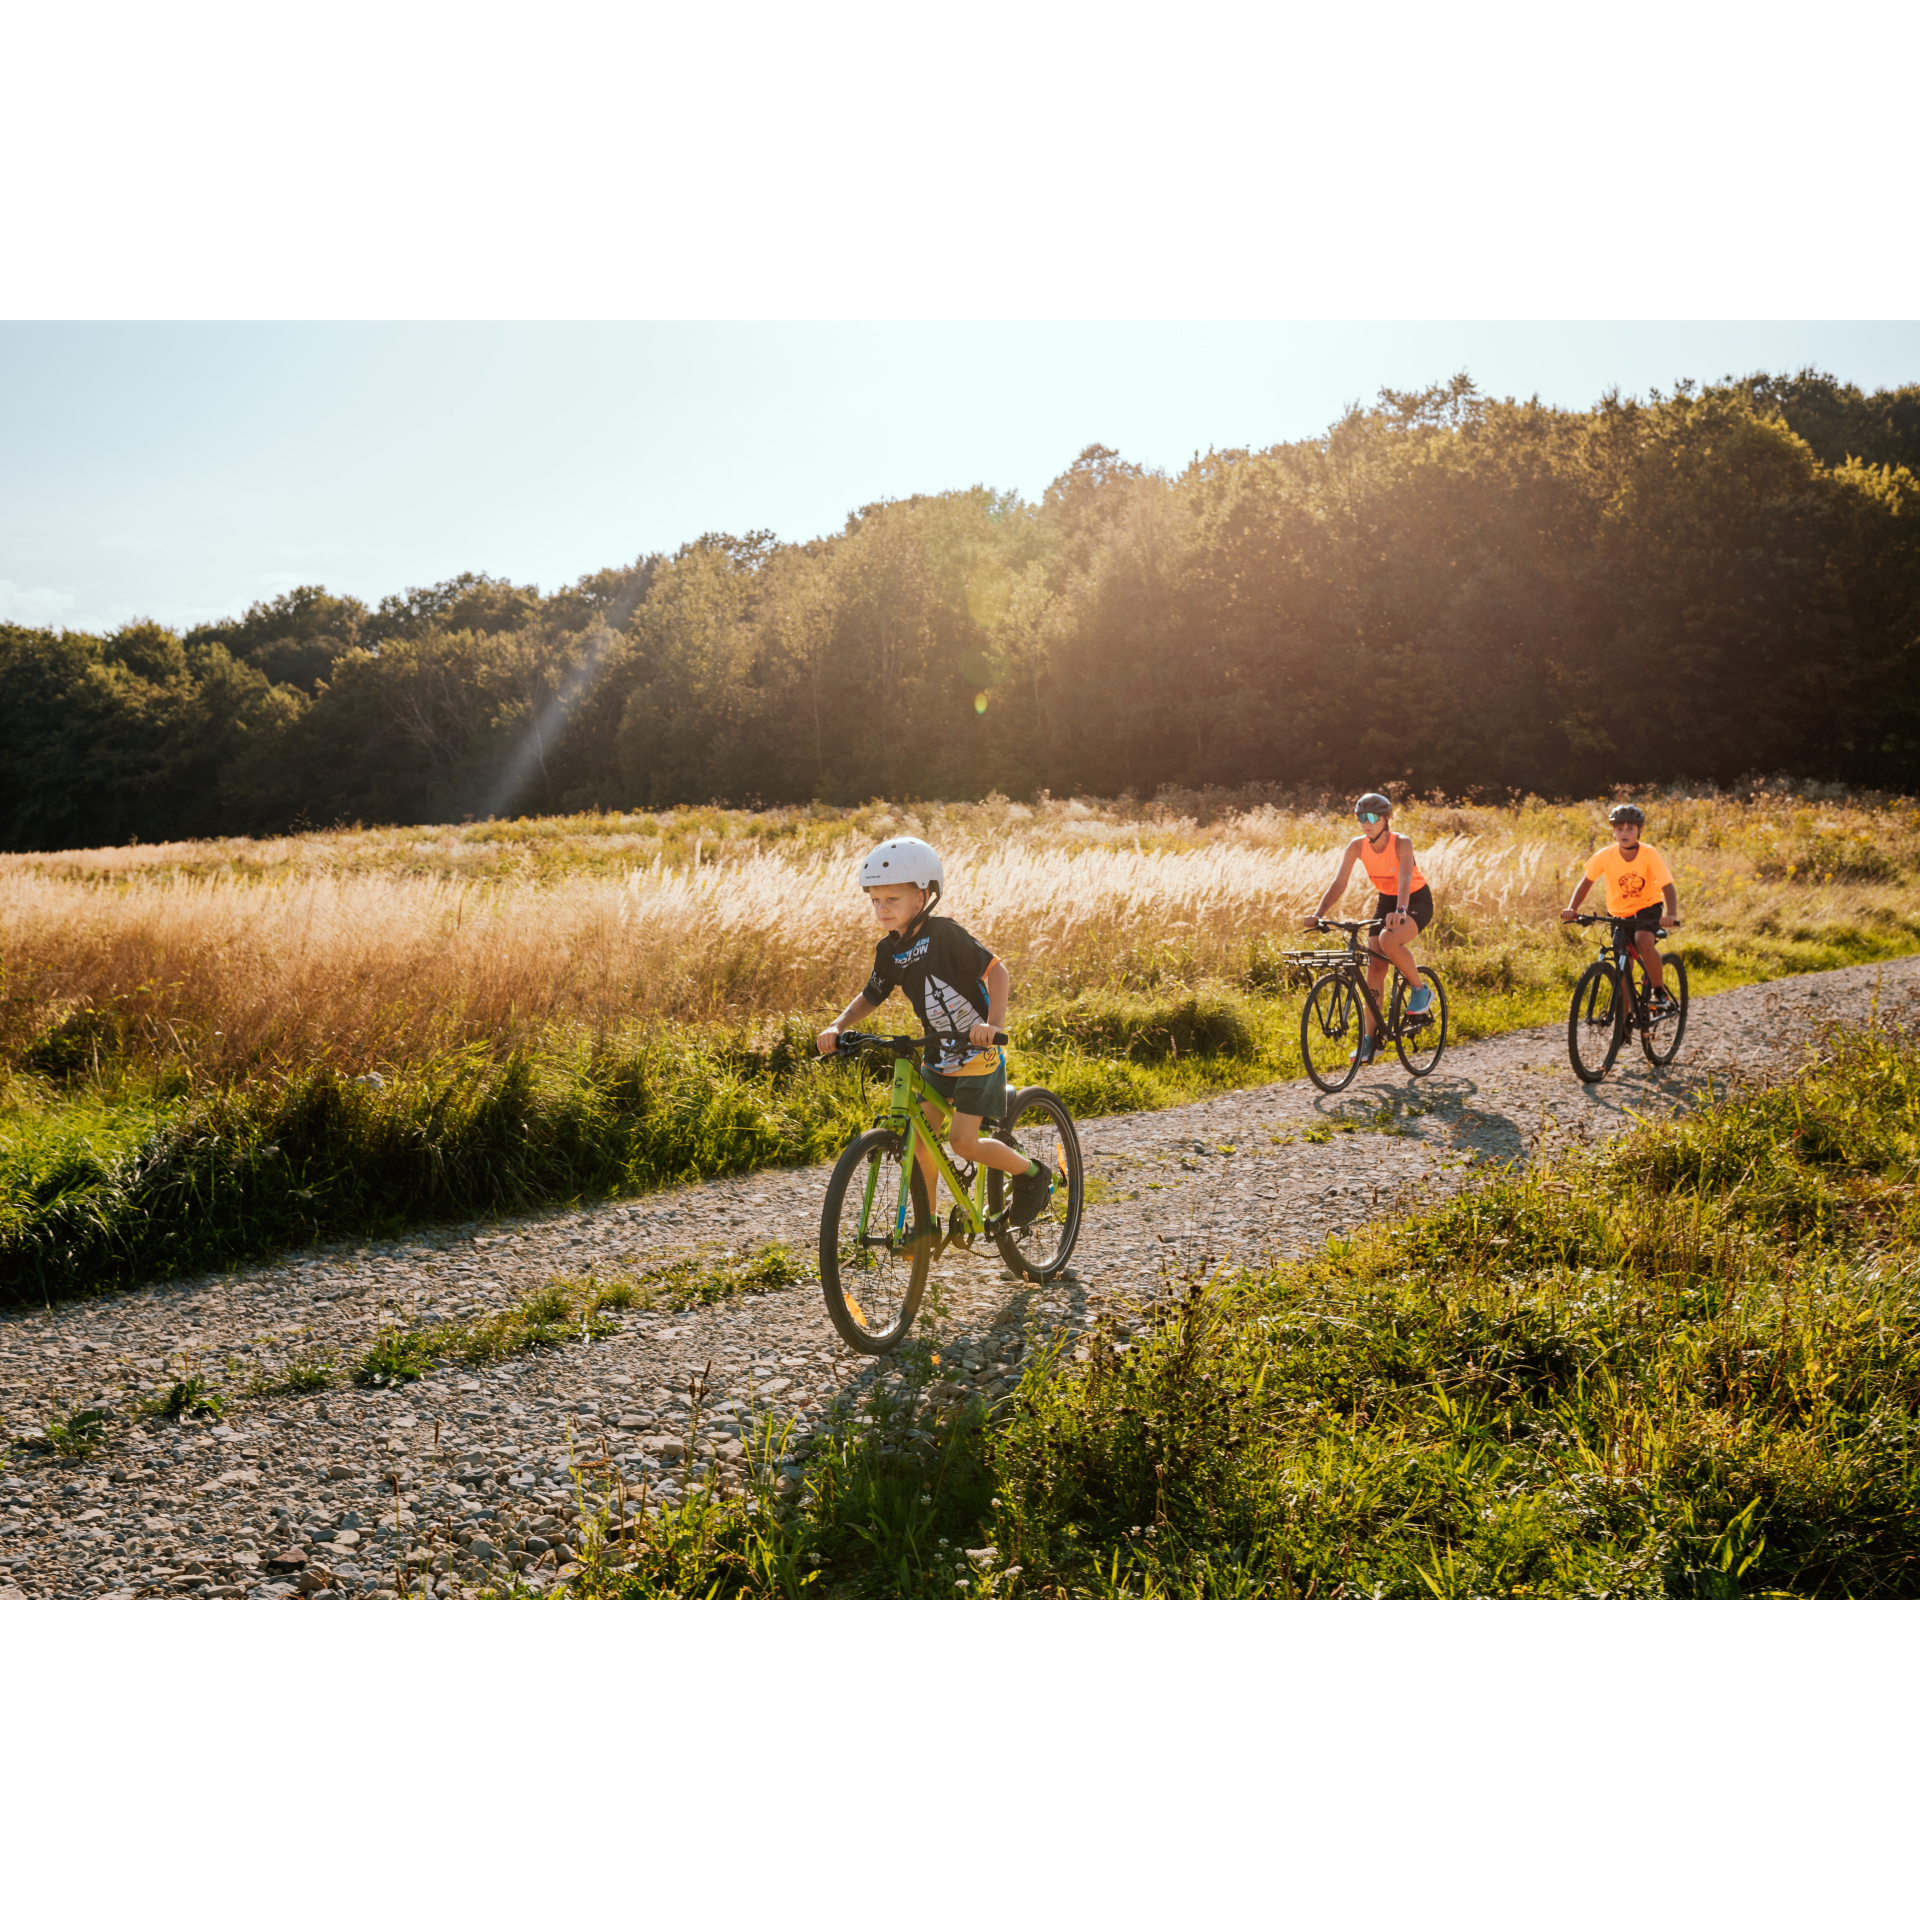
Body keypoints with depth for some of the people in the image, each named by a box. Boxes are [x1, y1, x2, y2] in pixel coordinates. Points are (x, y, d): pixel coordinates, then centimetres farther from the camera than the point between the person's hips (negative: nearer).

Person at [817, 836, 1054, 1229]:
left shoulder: (943, 934, -19)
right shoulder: (889, 951, 1)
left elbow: (997, 970, -21)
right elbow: (870, 997, 12)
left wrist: (993, 1022, -35)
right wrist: (838, 1026, -5)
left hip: (978, 1052, -7)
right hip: (939, 1056, 7)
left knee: (963, 1141, -13)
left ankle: (1032, 1174, 11)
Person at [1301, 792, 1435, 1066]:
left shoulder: (1402, 843, -25)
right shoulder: (1357, 846, -14)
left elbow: (1405, 878, -40)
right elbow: (1339, 882, -20)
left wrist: (1400, 911, -58)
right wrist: (1319, 912, -35)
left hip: (1417, 901, -5)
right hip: (1386, 901, 5)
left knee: (1389, 940, -34)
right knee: (1374, 968, -4)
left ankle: (1421, 989, -9)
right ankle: (1369, 1038, 2)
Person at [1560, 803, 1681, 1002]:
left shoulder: (1649, 854, -22)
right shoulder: (1605, 856, -17)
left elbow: (1667, 887, -26)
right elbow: (1586, 881, -8)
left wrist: (1671, 915, -43)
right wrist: (1572, 908, -22)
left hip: (1647, 907, -2)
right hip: (1620, 913, 2)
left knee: (1643, 942, -32)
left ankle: (1659, 989, -11)